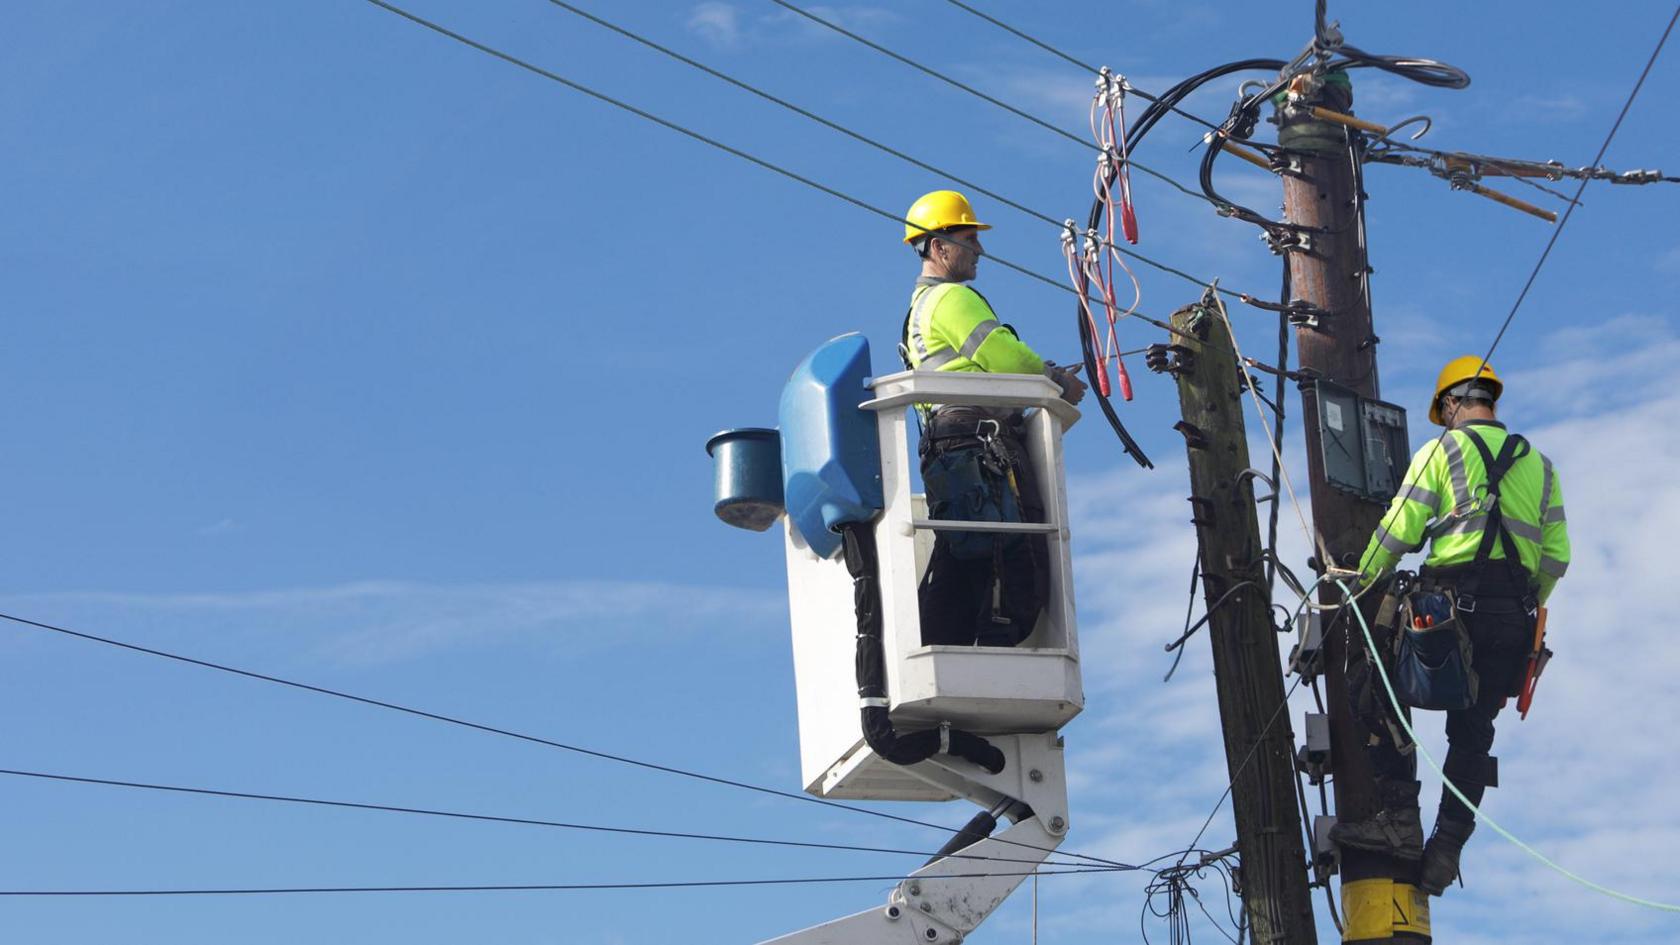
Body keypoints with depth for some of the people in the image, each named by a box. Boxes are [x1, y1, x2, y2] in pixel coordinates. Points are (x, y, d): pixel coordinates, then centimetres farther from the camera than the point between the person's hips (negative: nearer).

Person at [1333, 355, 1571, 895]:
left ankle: (1402, 821, -7)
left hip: (1455, 598, -5)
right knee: (1473, 729, 11)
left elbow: (1398, 532, -1)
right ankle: (1446, 848, 4)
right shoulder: (1539, 464, 20)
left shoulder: (1443, 450, 5)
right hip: (1515, 616, 5)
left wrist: (1360, 582, 13)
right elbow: (1557, 556, 13)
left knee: (1373, 692, 4)